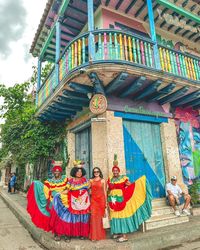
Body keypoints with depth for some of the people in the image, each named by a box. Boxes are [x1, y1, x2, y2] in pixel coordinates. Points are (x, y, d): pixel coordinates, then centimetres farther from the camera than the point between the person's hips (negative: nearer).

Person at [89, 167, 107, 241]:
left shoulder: (103, 181, 3)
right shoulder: (91, 180, 8)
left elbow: (105, 191, 4)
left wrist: (106, 202, 4)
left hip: (101, 200, -1)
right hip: (93, 200, 1)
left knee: (99, 217, 6)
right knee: (93, 216, -3)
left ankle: (99, 235, 23)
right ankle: (94, 236, 10)